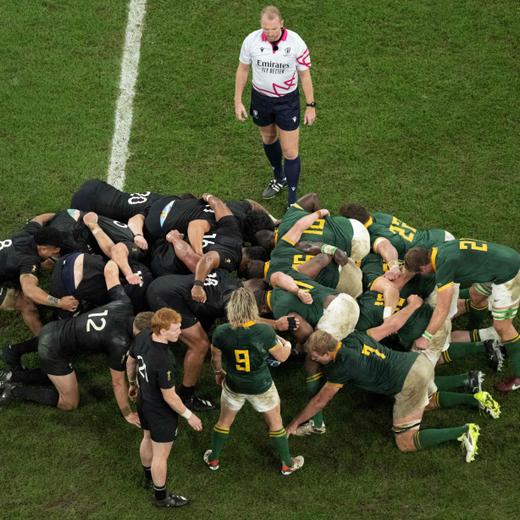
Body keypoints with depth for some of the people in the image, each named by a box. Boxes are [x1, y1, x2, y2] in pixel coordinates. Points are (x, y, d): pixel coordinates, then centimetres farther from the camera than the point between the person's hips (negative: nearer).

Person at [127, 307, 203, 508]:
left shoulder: (142, 337, -17)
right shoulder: (163, 361, -39)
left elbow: (130, 362, 4)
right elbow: (169, 396, -28)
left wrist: (133, 383, 23)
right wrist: (188, 415, -13)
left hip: (144, 401, 8)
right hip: (160, 411, -8)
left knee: (148, 439, 32)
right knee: (161, 454, 13)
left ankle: (148, 477, 57)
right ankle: (161, 497, 33)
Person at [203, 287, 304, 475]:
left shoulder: (221, 332, -23)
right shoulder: (264, 331, -29)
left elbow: (215, 359, -4)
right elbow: (282, 356, -12)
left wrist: (218, 372, 20)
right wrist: (287, 344, 12)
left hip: (234, 386, 2)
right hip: (261, 387, -1)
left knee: (224, 421, 28)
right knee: (275, 422, 23)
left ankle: (213, 459, 45)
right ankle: (287, 464, 38)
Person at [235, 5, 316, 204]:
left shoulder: (296, 43, -21)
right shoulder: (251, 40, -15)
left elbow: (304, 74, -9)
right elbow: (243, 69, 0)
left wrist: (310, 106, -5)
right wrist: (238, 101, 1)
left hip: (287, 100, -3)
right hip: (261, 98, 3)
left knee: (290, 152, -3)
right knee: (269, 139, 23)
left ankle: (293, 200, 8)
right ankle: (279, 179, 48)